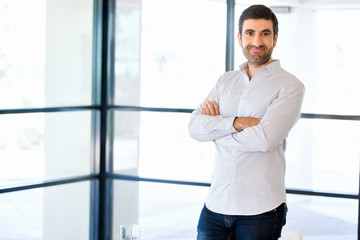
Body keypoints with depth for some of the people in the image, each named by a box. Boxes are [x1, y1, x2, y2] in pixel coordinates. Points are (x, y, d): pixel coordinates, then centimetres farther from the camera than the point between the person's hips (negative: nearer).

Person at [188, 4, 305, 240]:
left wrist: (216, 130, -5)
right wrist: (236, 122, -16)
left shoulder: (290, 86, -4)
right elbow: (195, 126, 0)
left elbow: (265, 138, -18)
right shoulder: (225, 81, 13)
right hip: (216, 203, 4)